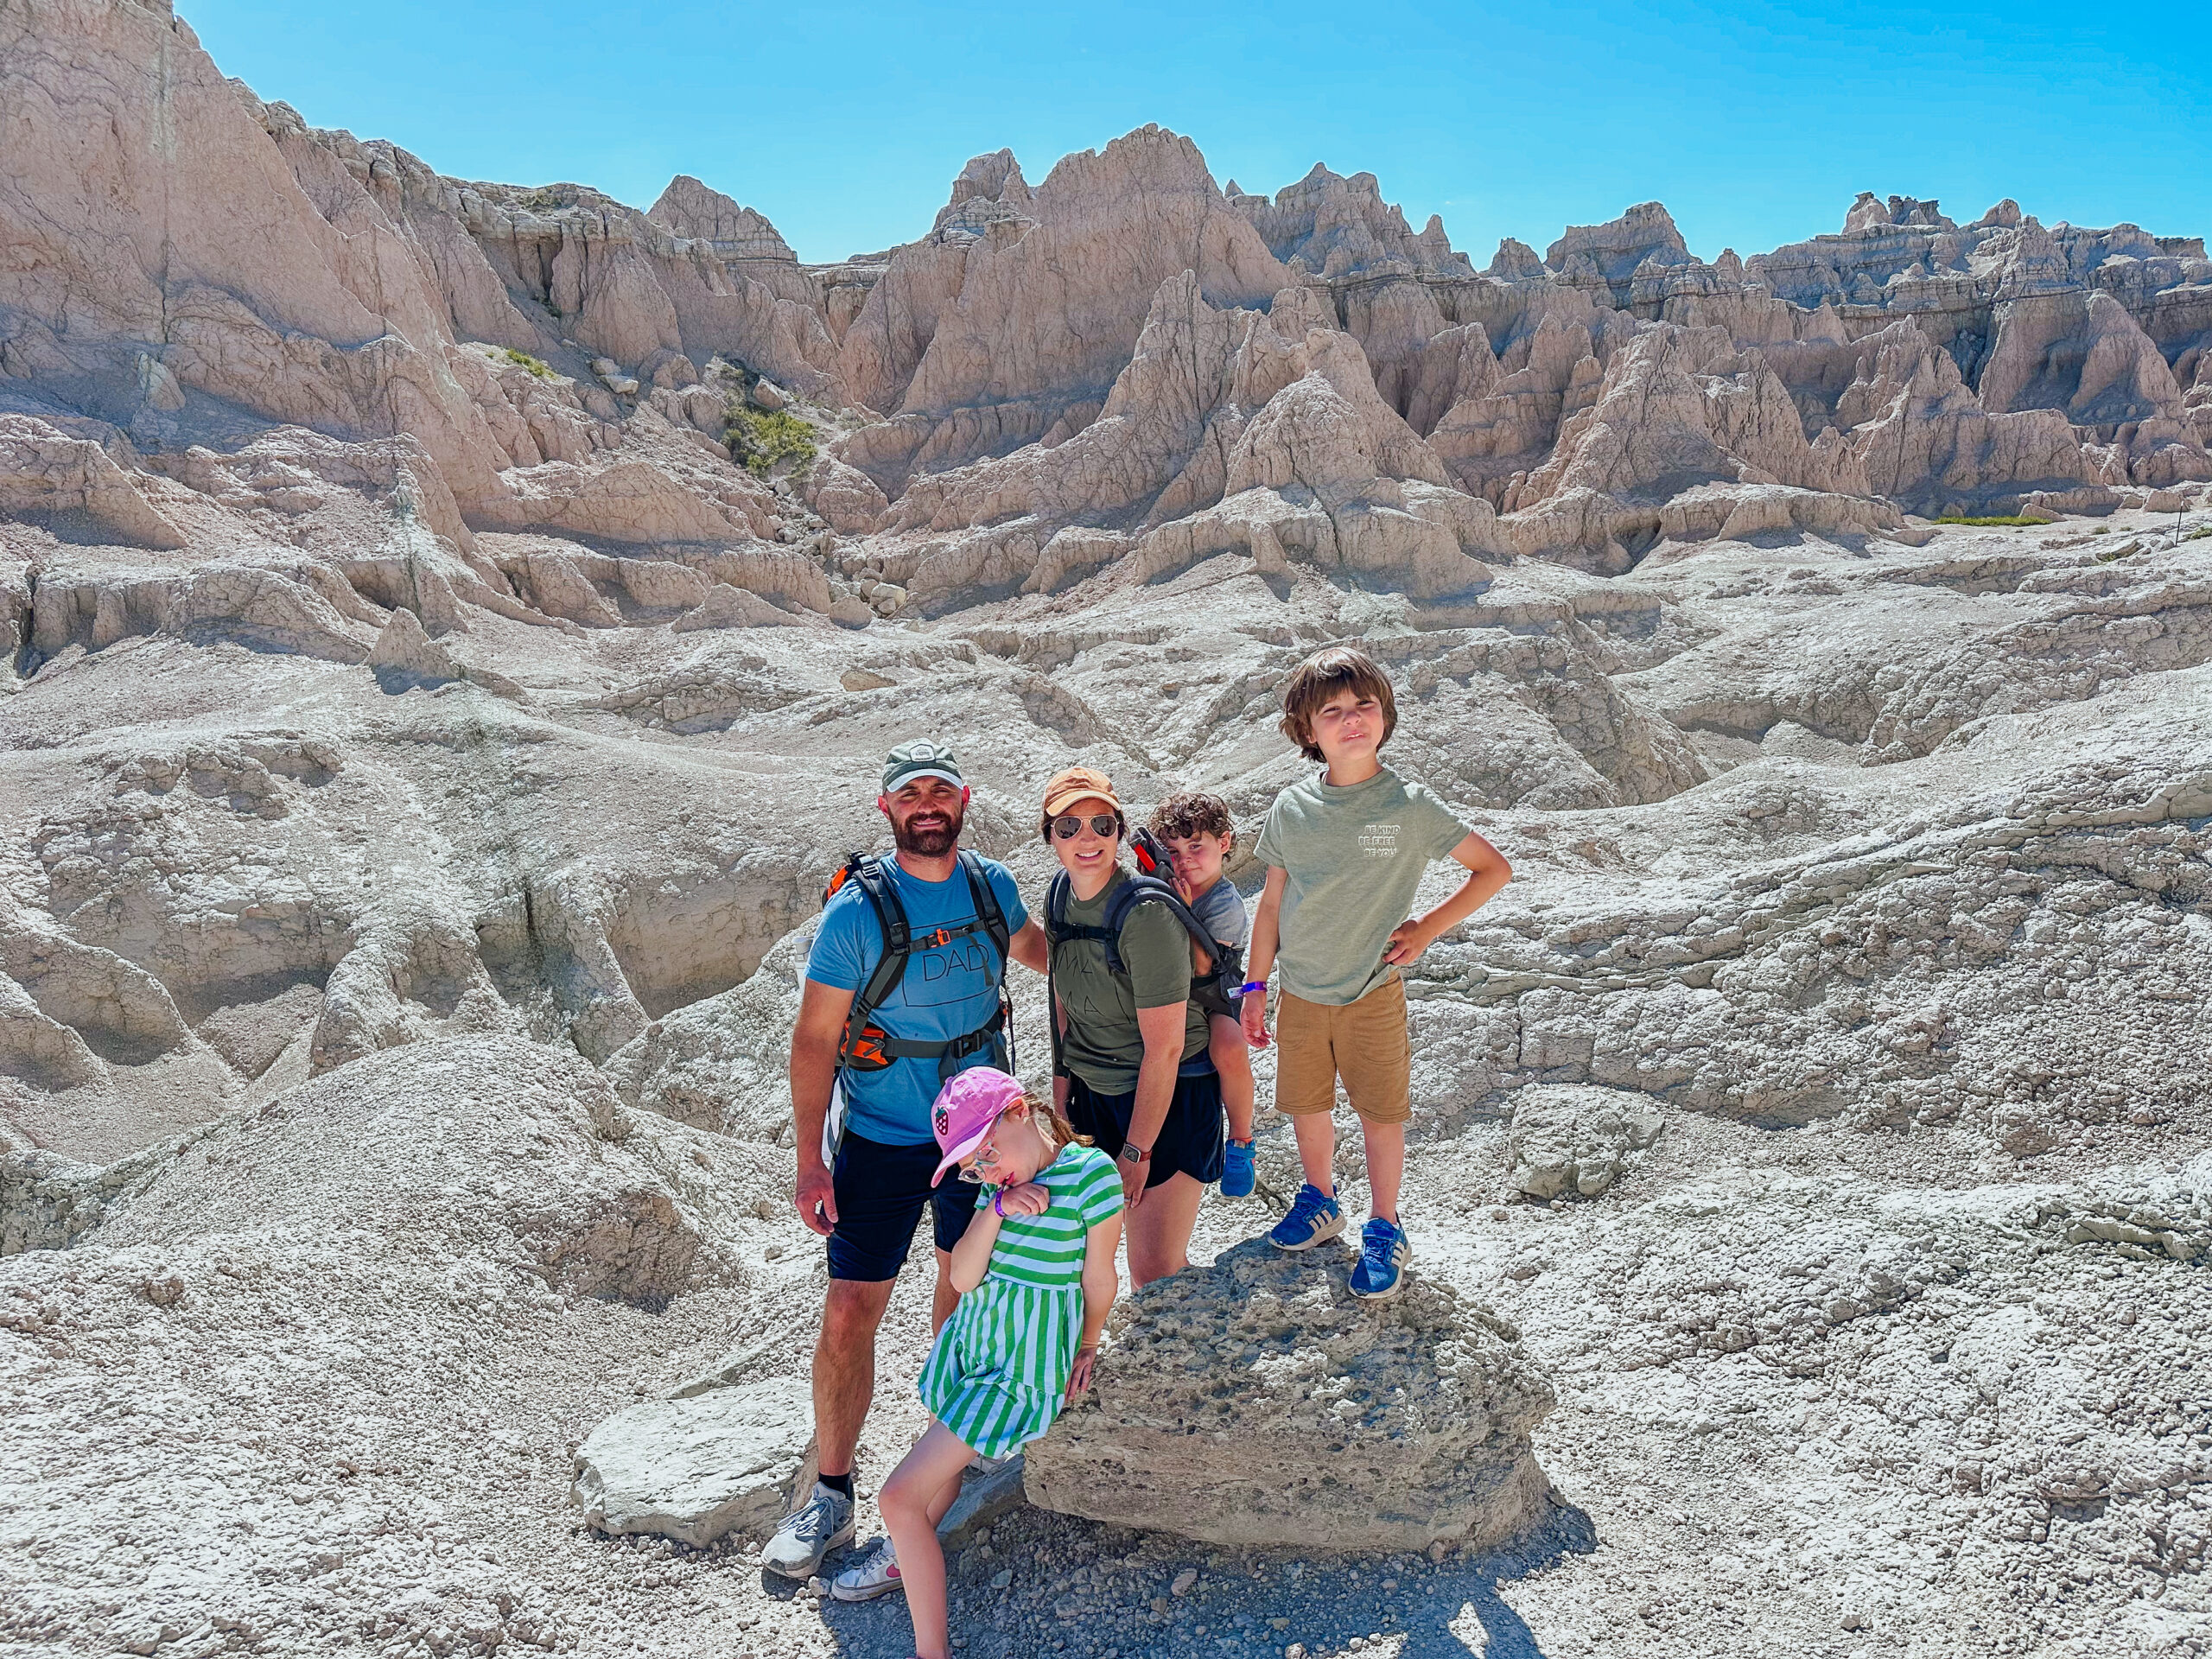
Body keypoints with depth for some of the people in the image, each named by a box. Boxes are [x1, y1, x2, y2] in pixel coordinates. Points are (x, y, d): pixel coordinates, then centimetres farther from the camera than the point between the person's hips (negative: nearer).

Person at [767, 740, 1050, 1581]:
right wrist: (811, 1158, -16)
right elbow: (814, 1038, -13)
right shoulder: (857, 911, -18)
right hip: (883, 1142, -4)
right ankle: (832, 1495, 15)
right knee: (849, 1315, -2)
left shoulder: (992, 885, -4)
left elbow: (1032, 944, 20)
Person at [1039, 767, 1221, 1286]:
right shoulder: (1062, 893, -2)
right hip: (1095, 1090, 7)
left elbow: (1163, 1049, -21)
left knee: (1154, 1273, -7)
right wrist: (1062, 1102, 12)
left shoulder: (1146, 913, -25)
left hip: (1170, 1096, -7)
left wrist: (1137, 1151, -15)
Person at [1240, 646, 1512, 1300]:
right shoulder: (1291, 808, -3)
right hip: (1300, 994, 3)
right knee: (1306, 1107, 16)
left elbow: (1494, 869, -3)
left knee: (1381, 1114, 8)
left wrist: (1426, 930, -7)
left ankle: (1384, 1229, 29)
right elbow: (1273, 901, 6)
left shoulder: (1410, 807, -11)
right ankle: (1319, 1201, 42)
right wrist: (1255, 986, 6)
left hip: (1373, 994, -2)